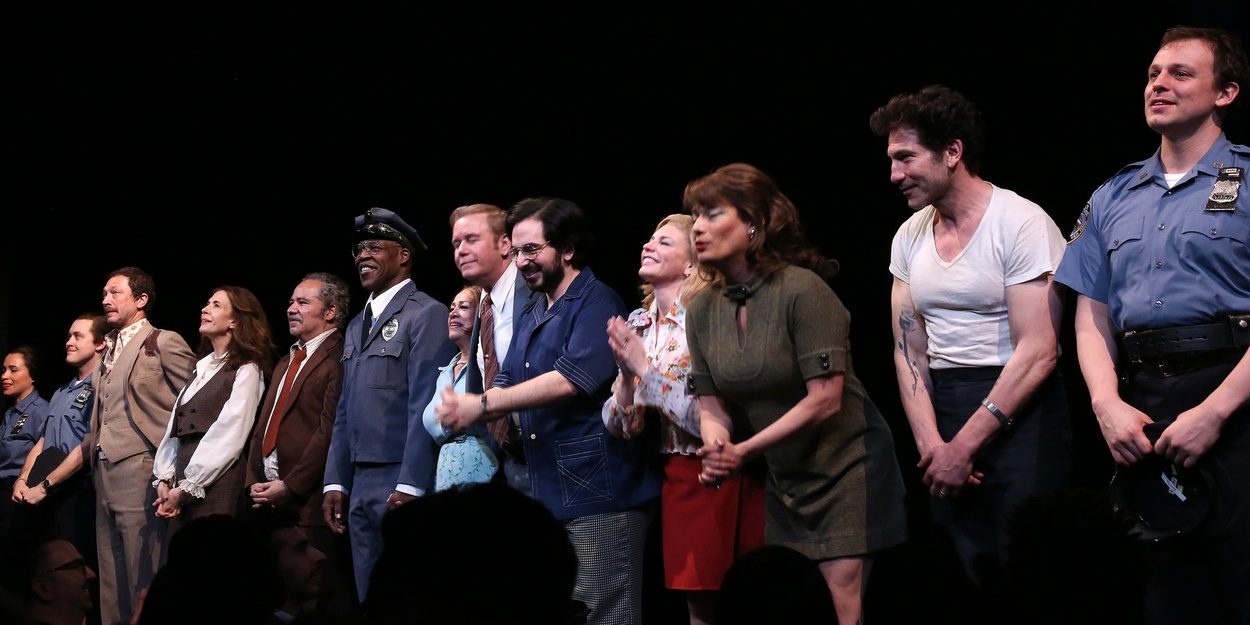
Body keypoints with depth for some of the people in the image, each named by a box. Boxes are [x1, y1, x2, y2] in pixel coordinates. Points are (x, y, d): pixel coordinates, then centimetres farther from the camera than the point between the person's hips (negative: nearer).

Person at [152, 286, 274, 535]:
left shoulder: (246, 370, -2)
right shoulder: (202, 369, 21)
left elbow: (228, 437, -10)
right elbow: (174, 430, 16)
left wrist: (186, 488, -11)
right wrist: (164, 480, 3)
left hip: (216, 487, -7)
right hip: (182, 492, 7)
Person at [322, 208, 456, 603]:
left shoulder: (427, 315, -6)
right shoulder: (357, 326, 21)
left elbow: (426, 406, -14)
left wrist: (410, 487, -19)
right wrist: (335, 482, 13)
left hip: (404, 484, -8)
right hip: (361, 486, 8)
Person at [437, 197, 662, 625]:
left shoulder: (597, 303, -9)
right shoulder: (532, 317, 20)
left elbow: (570, 379, -21)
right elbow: (508, 384, 18)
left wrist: (482, 406, -21)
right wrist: (464, 411, -6)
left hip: (595, 492, -9)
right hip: (542, 494, 9)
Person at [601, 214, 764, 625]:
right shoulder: (638, 326, 5)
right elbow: (622, 427, 4)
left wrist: (645, 368, -20)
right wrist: (626, 373, -14)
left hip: (724, 481, -6)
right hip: (676, 481, 6)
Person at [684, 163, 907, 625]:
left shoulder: (803, 290, -19)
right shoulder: (702, 311, 1)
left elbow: (825, 400, -23)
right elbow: (712, 407, 3)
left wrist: (744, 452, -23)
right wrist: (716, 449, -20)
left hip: (845, 467, -7)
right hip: (784, 480, 7)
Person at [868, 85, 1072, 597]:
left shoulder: (1021, 223, -10)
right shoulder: (909, 237, 10)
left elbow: (1037, 353, -14)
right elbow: (909, 350, 10)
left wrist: (964, 447, -14)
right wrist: (931, 444, -6)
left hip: (1021, 412, -6)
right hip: (941, 410, 6)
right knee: (958, 576, 4)